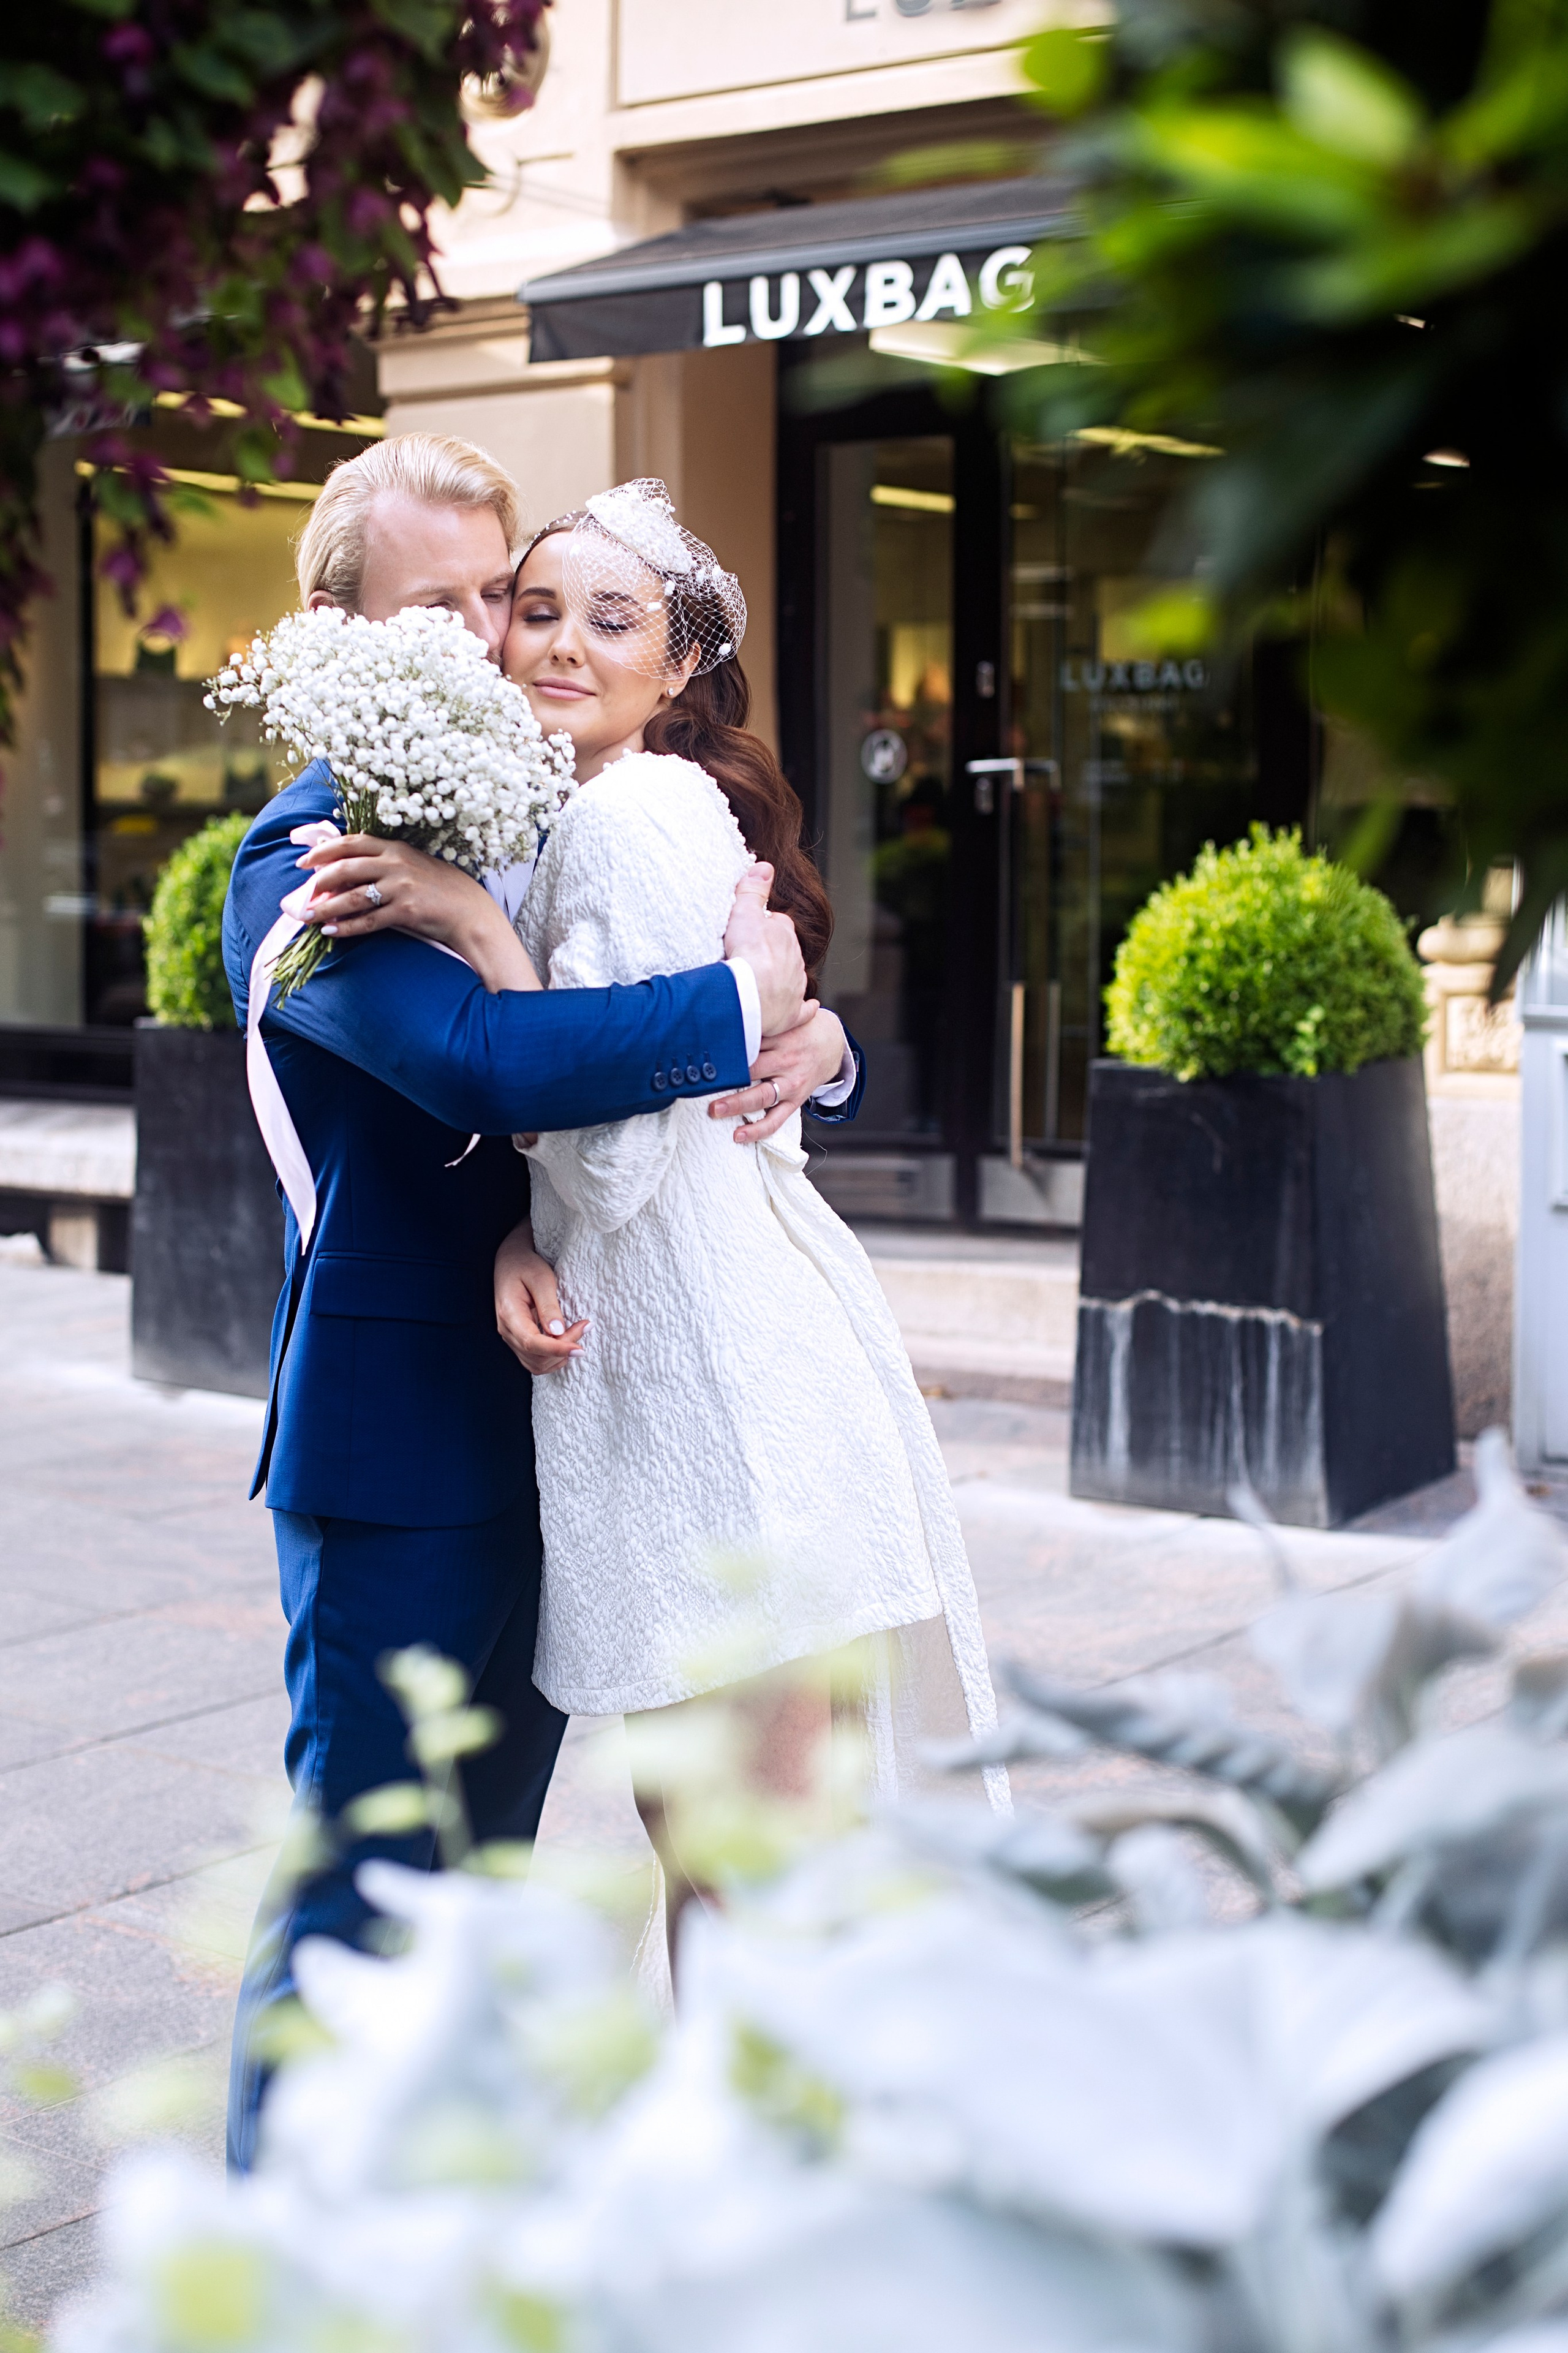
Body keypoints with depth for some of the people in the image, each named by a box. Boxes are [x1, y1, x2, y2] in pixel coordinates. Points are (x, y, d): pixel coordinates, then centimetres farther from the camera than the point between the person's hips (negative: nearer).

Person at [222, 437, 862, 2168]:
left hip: (552, 1421, 7)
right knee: (355, 1903, 0)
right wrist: (741, 1002, -19)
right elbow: (488, 1063, -30)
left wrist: (807, 1040, -12)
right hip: (398, 1444, -7)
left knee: (481, 1886, 18)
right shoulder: (307, 857, -13)